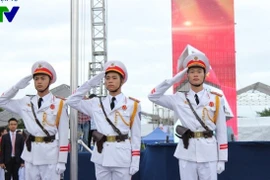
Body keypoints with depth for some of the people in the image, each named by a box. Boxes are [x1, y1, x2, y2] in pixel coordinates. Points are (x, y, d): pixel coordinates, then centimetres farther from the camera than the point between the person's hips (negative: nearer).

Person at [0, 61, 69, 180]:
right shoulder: (26, 102, 8)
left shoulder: (59, 105, -4)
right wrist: (17, 87, 3)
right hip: (30, 155, 4)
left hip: (50, 156, -4)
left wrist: (62, 161, -8)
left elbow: (63, 135, -5)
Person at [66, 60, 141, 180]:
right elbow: (72, 101, 11)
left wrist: (135, 161, -3)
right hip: (101, 156, 3)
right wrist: (90, 84, 5)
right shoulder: (96, 104, 10)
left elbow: (136, 135, 2)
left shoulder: (132, 105, 2)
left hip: (122, 156, -3)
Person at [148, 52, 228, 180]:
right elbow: (153, 96, 6)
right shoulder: (179, 99, 7)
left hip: (209, 152, 0)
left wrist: (222, 159, 2)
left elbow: (221, 131, 5)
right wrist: (173, 80, 0)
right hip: (186, 152, 1)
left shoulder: (216, 100, 4)